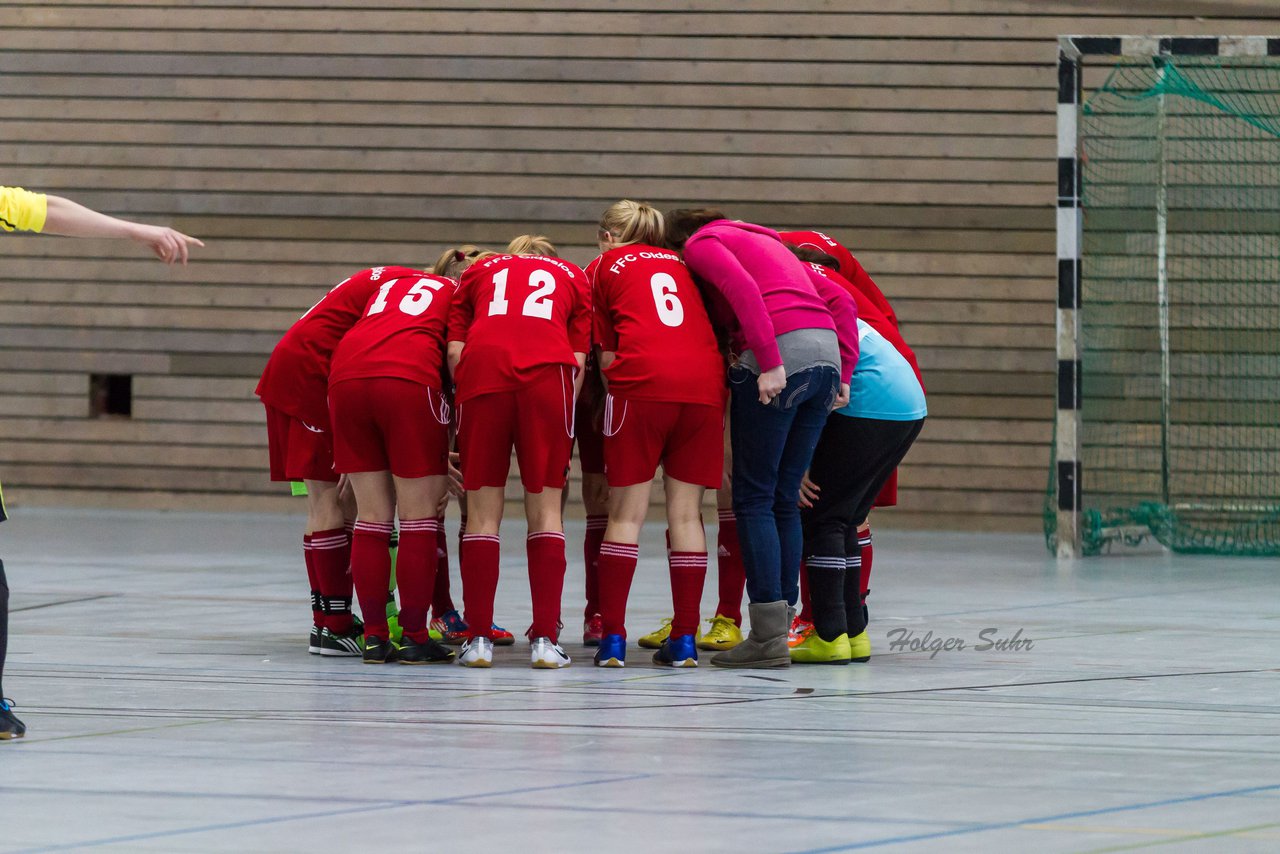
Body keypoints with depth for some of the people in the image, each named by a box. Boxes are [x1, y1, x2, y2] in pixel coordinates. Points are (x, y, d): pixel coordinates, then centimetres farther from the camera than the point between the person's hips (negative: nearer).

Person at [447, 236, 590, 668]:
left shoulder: (478, 270, 28)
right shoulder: (572, 276, 28)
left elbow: (454, 349, 13)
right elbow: (579, 358, 14)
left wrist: (464, 408, 18)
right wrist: (562, 429, 16)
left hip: (482, 370, 0)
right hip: (548, 373, 0)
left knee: (483, 512, 6)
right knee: (545, 509, 6)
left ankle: (479, 638, 2)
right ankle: (545, 639, 2)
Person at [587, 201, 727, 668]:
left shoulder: (607, 266, 17)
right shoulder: (681, 264, 27)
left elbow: (606, 352, 12)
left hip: (641, 383, -3)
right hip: (705, 383, 3)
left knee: (626, 513, 1)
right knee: (686, 513, 7)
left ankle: (612, 639, -4)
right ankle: (685, 639, 4)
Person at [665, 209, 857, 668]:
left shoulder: (701, 244, 8)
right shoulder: (766, 243, 30)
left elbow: (743, 290, -13)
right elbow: (840, 301, 22)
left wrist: (769, 363, -19)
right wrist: (843, 374, 16)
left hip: (779, 356, -7)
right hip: (826, 353, 7)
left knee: (754, 498, -2)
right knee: (784, 500, 13)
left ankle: (768, 635, -7)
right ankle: (779, 626, 12)